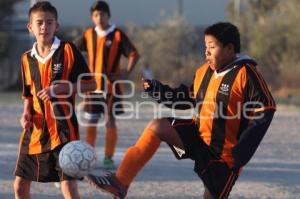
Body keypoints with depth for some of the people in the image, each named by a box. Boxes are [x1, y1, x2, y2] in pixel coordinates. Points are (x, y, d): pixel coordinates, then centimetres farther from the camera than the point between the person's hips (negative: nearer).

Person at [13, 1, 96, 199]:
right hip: (35, 130, 6)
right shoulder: (27, 59, 8)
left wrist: (60, 88, -17)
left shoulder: (68, 50, -6)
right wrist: (26, 114, -1)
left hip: (63, 129, -5)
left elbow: (91, 84, -5)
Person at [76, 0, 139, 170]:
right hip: (93, 85, 3)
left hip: (112, 86, -3)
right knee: (91, 122, 5)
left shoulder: (118, 35, -6)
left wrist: (127, 72, -20)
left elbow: (134, 54, -9)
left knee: (111, 121, -1)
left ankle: (109, 158, 6)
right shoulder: (89, 34, 5)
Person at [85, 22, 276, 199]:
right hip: (199, 136, 6)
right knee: (157, 126, -11)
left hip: (224, 153, -6)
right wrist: (160, 91, 2)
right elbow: (191, 100, 18)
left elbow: (266, 110, -17)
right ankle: (120, 182, -16)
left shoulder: (245, 74, -17)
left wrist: (242, 151, -22)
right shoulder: (204, 71, 5)